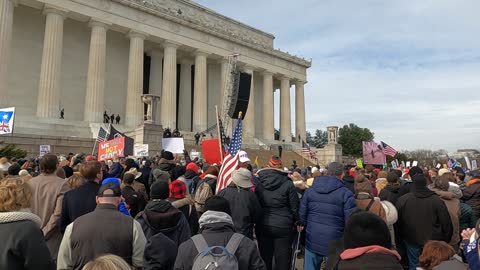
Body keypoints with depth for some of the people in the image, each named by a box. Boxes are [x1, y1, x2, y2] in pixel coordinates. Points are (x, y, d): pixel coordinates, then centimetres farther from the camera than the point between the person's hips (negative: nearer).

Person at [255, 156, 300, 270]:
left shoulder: (258, 183, -1)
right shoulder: (288, 184, -9)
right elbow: (294, 207, -4)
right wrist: (296, 221, 13)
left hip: (263, 226, 3)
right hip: (283, 227, -2)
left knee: (265, 259, 16)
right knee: (282, 260, 9)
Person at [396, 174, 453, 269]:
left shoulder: (402, 199, -11)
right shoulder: (436, 200, -13)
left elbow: (398, 222, 0)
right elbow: (446, 223, -8)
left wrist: (402, 236, 15)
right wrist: (445, 240, 6)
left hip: (411, 240, 0)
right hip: (432, 240, 0)